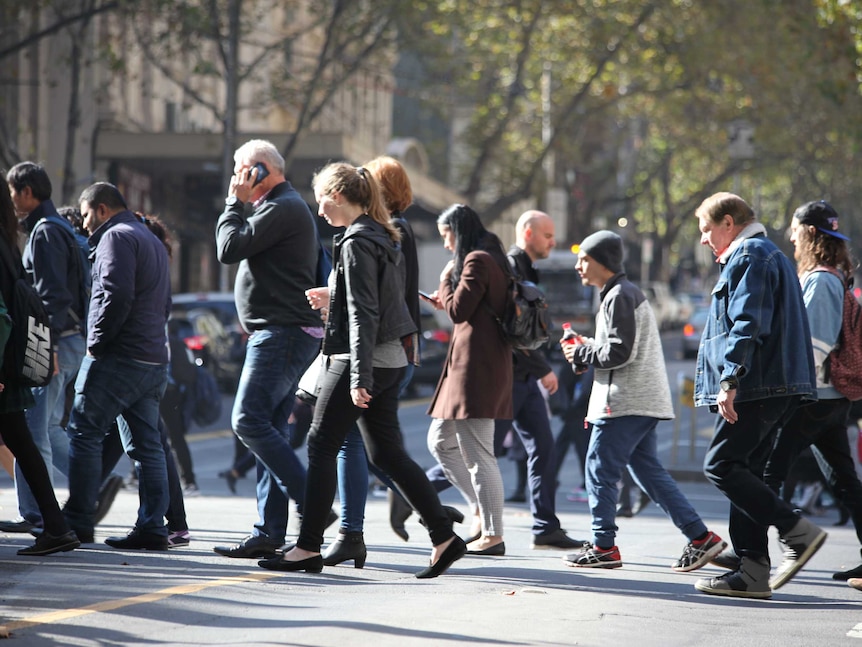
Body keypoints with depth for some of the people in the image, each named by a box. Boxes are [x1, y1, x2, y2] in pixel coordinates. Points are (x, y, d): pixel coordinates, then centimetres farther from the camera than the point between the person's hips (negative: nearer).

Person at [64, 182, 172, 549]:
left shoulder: (116, 237, -7)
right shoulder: (152, 241, 24)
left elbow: (117, 295, -20)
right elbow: (164, 302, 25)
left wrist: (97, 341, -13)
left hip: (119, 356, -9)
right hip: (154, 360, 9)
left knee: (85, 433, -4)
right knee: (146, 444, 6)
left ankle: (78, 523, -5)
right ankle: (151, 528, 1)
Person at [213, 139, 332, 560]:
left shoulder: (282, 208, -11)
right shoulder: (287, 207, 23)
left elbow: (229, 248, -14)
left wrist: (235, 202, -5)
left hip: (281, 333, -11)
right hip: (282, 334, 11)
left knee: (250, 421, -16)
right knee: (268, 429, 7)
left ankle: (312, 505, -17)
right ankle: (269, 532, 5)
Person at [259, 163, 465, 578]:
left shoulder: (356, 243, -15)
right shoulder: (381, 236, 14)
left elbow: (363, 315, -20)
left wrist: (359, 377, -22)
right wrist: (334, 299, 22)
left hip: (363, 360, -10)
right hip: (390, 359, 10)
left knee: (321, 446, -2)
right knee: (387, 453, 10)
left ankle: (308, 548, 1)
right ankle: (444, 537, 7)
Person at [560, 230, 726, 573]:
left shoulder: (619, 296, -13)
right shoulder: (622, 293, 20)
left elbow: (619, 352, -20)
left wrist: (580, 355, -7)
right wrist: (585, 346, 11)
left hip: (626, 403, -10)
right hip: (641, 400, 10)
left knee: (600, 469, -4)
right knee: (648, 470, 10)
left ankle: (604, 547, 1)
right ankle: (701, 537, 6)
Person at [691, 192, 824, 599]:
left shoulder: (749, 257, -9)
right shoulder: (768, 256, 24)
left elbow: (747, 325, -20)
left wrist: (729, 381, -24)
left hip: (757, 387, -10)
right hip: (775, 389, 10)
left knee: (721, 466, -10)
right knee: (745, 472, 9)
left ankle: (798, 532, -12)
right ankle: (752, 572, 6)